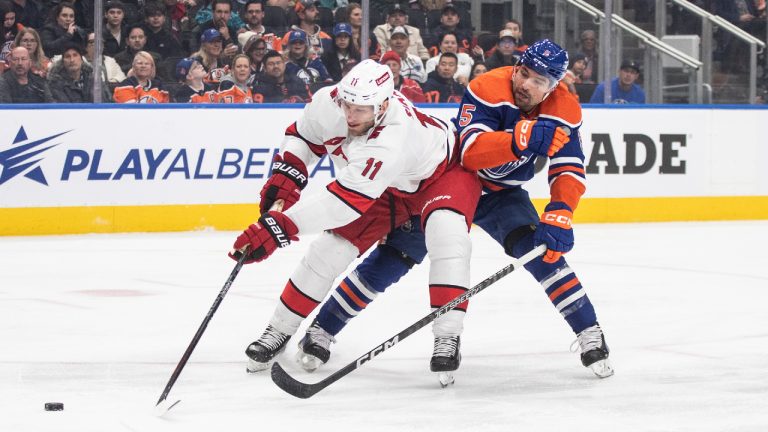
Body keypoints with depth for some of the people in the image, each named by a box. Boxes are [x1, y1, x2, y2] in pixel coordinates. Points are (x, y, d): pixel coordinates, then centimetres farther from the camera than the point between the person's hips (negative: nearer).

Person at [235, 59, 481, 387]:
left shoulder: (392, 137, -47)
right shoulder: (328, 102, -27)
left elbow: (346, 199, -51)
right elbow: (302, 135, -1)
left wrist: (279, 227, -56)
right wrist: (285, 174, -17)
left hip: (443, 172, -6)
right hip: (388, 188, 6)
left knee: (446, 232, -34)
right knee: (329, 250, -3)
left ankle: (447, 339, -30)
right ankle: (279, 331, 13)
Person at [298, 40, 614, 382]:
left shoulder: (564, 111, -16)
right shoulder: (487, 90, -28)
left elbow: (569, 171, -17)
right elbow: (471, 152, -40)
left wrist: (559, 215, -36)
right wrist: (521, 139, -57)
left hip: (502, 194, 3)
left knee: (542, 250, -22)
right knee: (395, 255, -9)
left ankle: (589, 333, -11)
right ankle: (322, 329, 2)